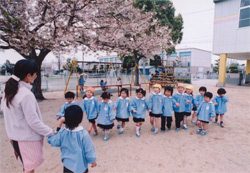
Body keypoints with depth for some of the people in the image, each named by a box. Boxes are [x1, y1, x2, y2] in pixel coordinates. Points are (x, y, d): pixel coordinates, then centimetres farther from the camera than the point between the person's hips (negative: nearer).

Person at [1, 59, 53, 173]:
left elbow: (9, 114, 9)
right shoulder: (26, 94, -26)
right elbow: (33, 121, -23)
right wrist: (49, 132, -11)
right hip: (28, 138, -8)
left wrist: (13, 133, 19)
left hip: (15, 136, 8)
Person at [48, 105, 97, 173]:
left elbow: (55, 142, 2)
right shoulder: (83, 133, -23)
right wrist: (93, 160, -1)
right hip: (80, 164, -3)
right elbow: (89, 149, -15)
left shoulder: (62, 132, -12)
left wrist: (50, 135, 19)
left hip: (67, 163, 4)